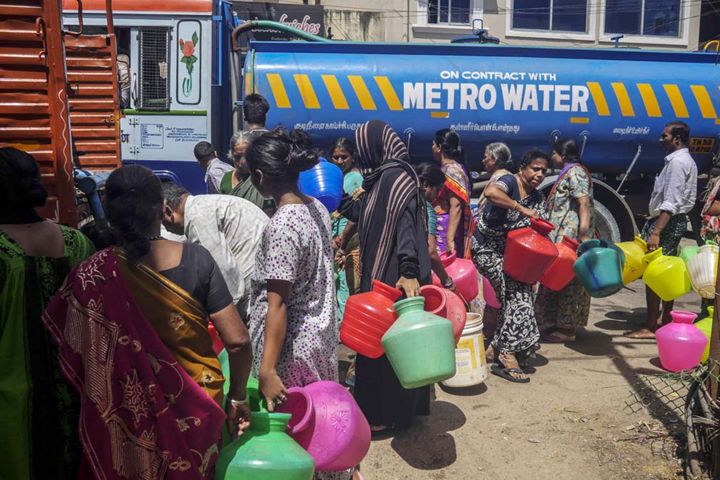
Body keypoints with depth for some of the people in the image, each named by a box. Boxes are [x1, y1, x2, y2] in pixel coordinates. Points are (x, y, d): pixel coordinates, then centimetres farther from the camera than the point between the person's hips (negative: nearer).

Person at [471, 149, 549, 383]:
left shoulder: (538, 199, 9)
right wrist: (521, 208, -35)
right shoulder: (510, 181, -14)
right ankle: (506, 355, -12)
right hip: (486, 247, -8)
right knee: (517, 294, -17)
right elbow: (490, 192, -37)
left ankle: (497, 348, 16)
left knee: (520, 293, 3)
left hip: (509, 251, 9)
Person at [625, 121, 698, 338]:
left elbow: (671, 203, -25)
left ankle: (650, 326, -5)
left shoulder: (677, 161, -16)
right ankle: (665, 320, 24)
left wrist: (655, 231, -30)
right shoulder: (686, 160, 16)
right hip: (677, 221, 11)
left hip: (667, 222, -11)